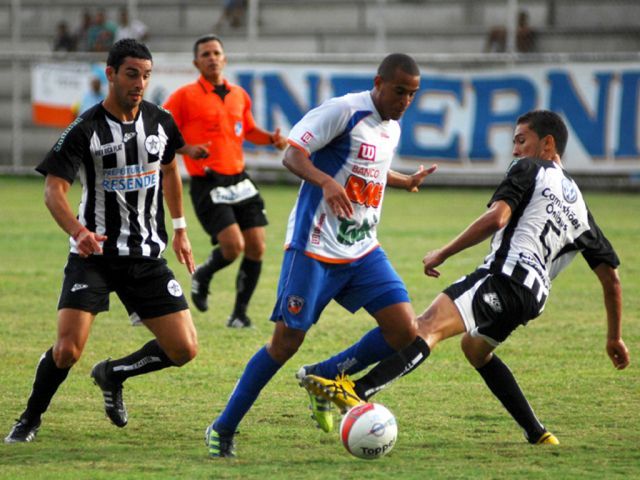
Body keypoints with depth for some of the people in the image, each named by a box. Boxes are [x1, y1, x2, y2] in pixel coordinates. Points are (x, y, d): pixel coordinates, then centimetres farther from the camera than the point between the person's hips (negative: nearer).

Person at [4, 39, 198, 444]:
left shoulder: (160, 122, 2)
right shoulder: (85, 130, -12)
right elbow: (54, 190, -17)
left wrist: (180, 229, 25)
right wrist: (78, 232, -34)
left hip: (148, 257, 4)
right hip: (94, 254, -4)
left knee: (184, 349, -3)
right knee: (67, 350, -18)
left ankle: (112, 375, 24)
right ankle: (31, 418, 10)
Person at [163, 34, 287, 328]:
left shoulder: (239, 95, 12)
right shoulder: (185, 96, -4)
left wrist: (271, 138, 7)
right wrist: (188, 149, -20)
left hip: (239, 180, 6)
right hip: (207, 184, -6)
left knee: (256, 247, -2)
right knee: (233, 245, -18)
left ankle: (240, 312, 12)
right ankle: (202, 276, 14)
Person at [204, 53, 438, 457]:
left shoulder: (393, 128, 12)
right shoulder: (344, 110, -13)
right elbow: (293, 154, -20)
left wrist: (407, 181, 45)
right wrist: (326, 182, -36)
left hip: (363, 250, 7)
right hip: (315, 247, -7)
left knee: (405, 331, -6)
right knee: (288, 340, -8)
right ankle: (224, 428, 5)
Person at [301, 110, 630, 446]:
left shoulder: (530, 169, 8)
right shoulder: (578, 206, 29)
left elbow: (496, 217, -11)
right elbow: (611, 277, 28)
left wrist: (443, 254, -8)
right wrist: (615, 338, 36)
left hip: (507, 274, -9)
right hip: (535, 295, 9)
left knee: (429, 326, -27)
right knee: (475, 347, 34)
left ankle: (356, 392, -50)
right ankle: (538, 436, 29)